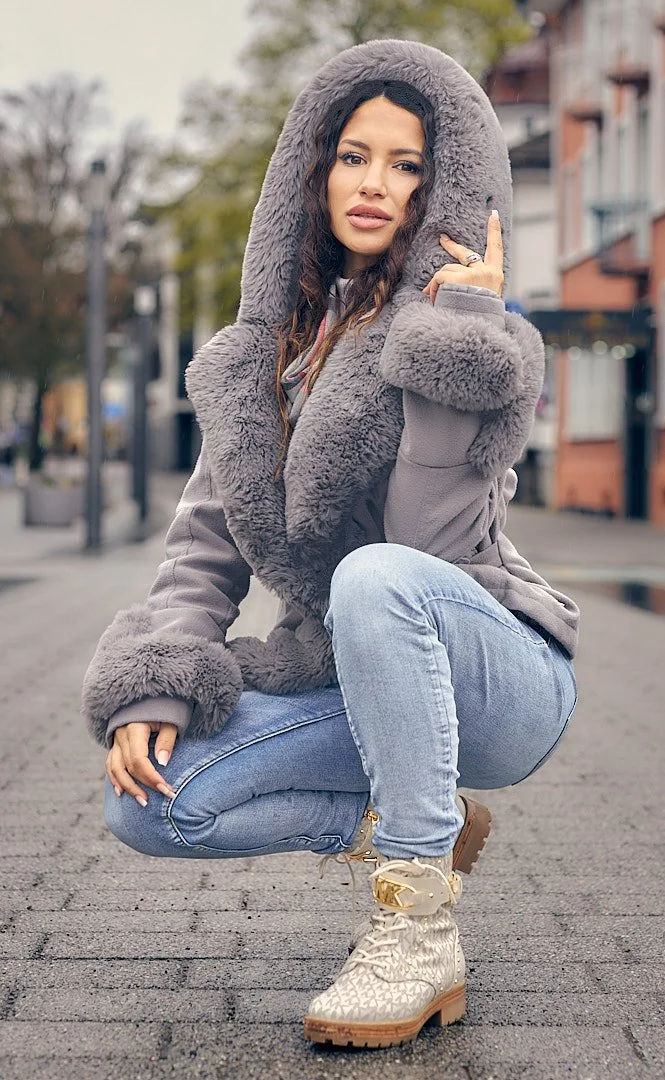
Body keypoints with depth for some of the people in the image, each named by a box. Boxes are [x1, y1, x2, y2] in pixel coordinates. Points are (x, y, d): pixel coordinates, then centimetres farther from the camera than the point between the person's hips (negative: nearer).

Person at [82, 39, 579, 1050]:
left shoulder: (477, 348, -8)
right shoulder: (260, 354, 8)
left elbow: (432, 545, -21)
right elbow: (209, 542, 4)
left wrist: (460, 338, -23)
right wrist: (154, 689, -12)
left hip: (502, 680, -5)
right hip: (355, 687, 5)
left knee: (375, 579, -37)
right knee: (150, 800, -17)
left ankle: (422, 930, -25)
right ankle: (418, 821, 4)